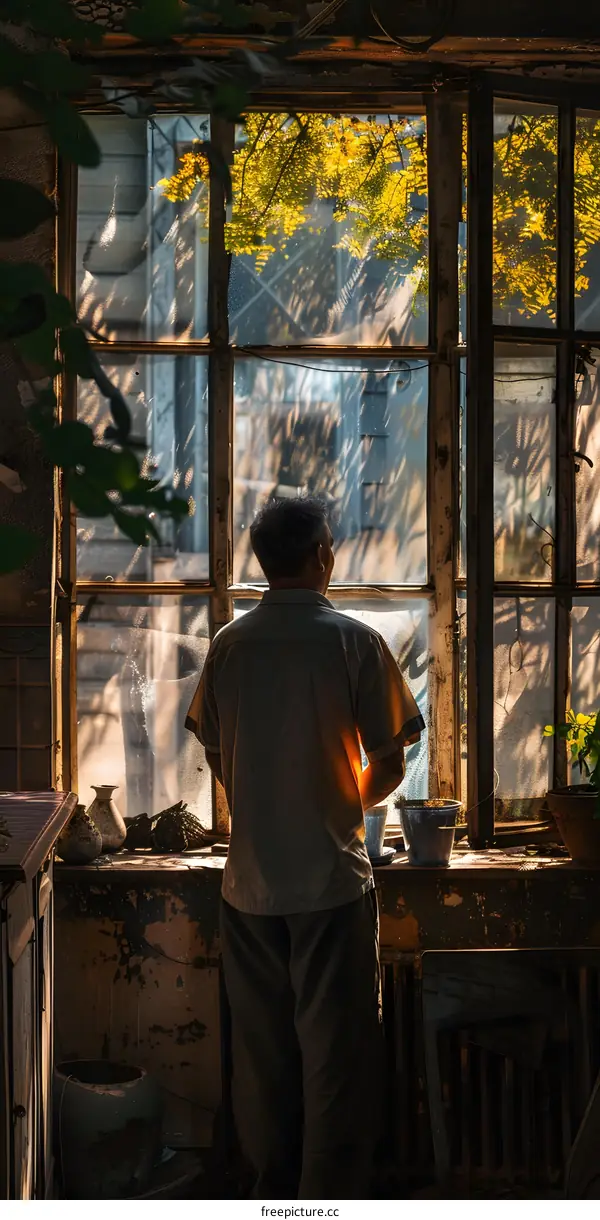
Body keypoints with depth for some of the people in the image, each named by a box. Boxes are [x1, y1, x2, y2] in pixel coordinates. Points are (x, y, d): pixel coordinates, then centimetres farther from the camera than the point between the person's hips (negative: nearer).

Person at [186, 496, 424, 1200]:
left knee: (262, 1047, 14)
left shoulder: (229, 645, 1)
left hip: (250, 880, 4)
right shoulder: (354, 641, -9)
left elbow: (216, 756, 9)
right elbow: (389, 763, -6)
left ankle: (274, 1192, 27)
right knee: (336, 1051, 6)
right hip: (331, 879, -4)